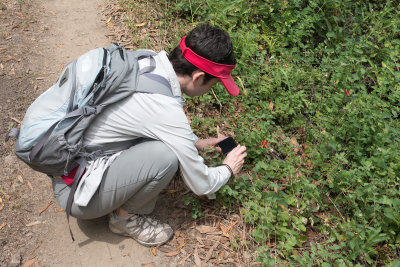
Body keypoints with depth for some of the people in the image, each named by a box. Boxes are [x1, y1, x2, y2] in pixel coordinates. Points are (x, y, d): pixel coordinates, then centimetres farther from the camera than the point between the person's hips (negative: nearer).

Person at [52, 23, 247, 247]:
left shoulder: (146, 62, -5)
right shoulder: (167, 111, -28)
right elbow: (202, 186, -15)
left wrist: (195, 143, 19)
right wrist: (228, 169, 6)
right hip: (75, 194, -8)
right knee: (166, 155, -25)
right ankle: (125, 216, 2)